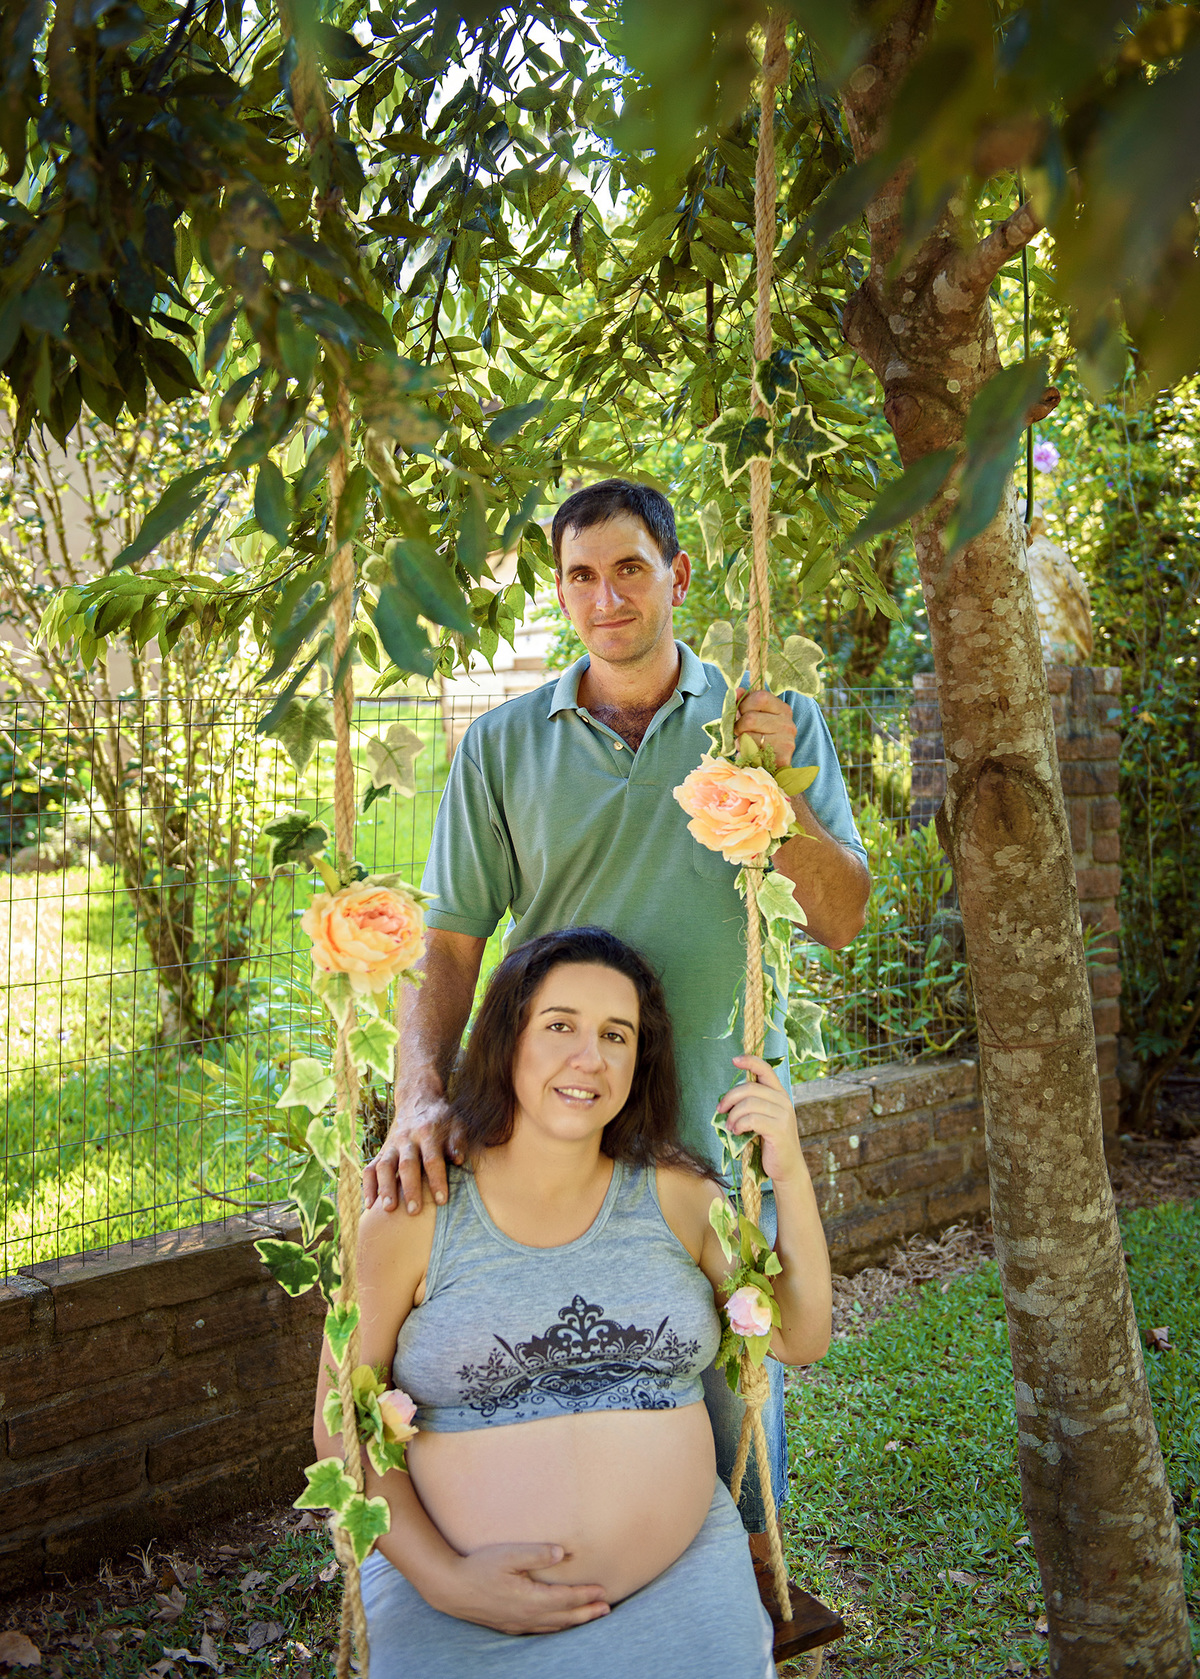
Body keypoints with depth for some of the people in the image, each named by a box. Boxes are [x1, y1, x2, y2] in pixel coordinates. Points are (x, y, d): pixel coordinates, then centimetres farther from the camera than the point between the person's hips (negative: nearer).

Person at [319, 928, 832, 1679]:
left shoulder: (672, 1196, 4)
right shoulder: (417, 1217, -5)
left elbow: (801, 1340, 7)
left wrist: (789, 1174, -5)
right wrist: (445, 1581, -11)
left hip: (681, 1582, 2)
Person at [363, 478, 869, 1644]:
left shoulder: (776, 725, 1)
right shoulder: (503, 746, 0)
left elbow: (841, 923, -1)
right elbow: (448, 946, -2)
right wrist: (420, 1098, -17)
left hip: (720, 1124, 0)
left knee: (733, 1384, 13)